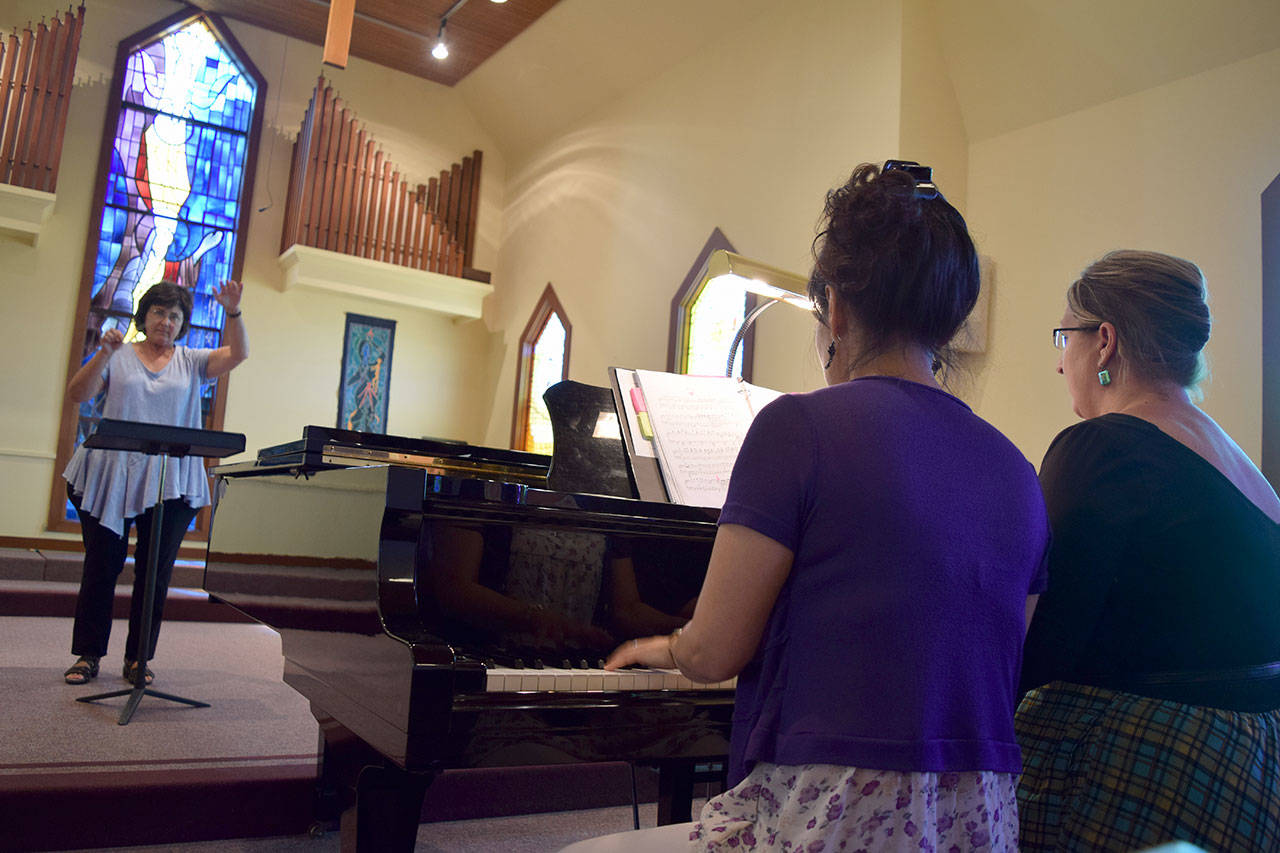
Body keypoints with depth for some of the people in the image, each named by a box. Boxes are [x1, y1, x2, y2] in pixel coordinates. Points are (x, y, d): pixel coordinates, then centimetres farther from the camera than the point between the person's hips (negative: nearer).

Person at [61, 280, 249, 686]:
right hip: (111, 477, -1)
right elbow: (78, 393, -2)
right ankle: (88, 655, 15)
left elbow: (237, 353, -3)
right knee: (102, 565, 3)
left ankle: (138, 657, 14)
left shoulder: (191, 362, 12)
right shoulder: (119, 356, 9)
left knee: (156, 571, 3)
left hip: (171, 483, 1)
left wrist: (233, 313, -18)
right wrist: (104, 354, -14)